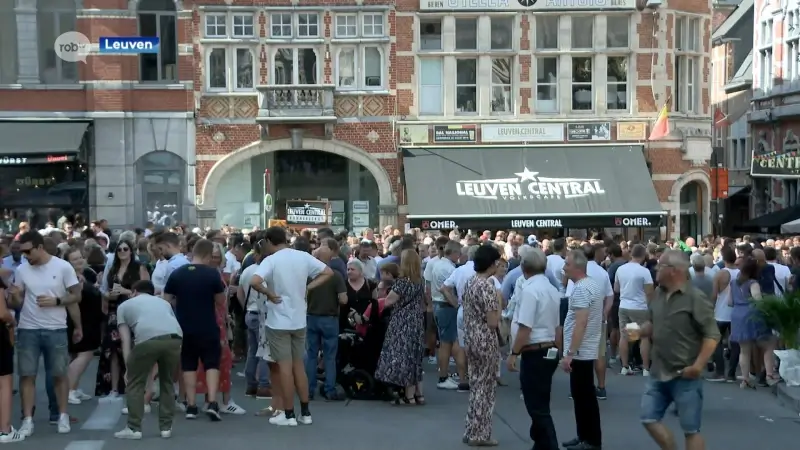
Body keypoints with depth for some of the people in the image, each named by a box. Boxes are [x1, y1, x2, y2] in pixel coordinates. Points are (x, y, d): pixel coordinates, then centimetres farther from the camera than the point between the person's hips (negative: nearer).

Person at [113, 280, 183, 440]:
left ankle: (134, 429, 16)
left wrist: (129, 367, 18)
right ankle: (166, 427, 25)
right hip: (175, 338, 4)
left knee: (135, 383, 15)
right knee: (167, 382, 23)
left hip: (148, 339, -3)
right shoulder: (163, 302, 39)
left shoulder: (125, 305, 29)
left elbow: (125, 340, 19)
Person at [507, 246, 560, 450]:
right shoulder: (552, 290, 12)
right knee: (540, 406, 17)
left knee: (537, 408, -4)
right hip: (549, 352, 9)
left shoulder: (529, 290, -16)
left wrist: (514, 353, -15)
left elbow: (525, 328, -21)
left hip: (534, 354, -9)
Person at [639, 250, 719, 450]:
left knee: (690, 429, 2)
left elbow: (712, 335, -16)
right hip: (658, 373, 7)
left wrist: (698, 366, -23)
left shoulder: (695, 298, -15)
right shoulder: (659, 294, 6)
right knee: (649, 419, 9)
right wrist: (639, 330, -1)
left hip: (685, 376, -7)